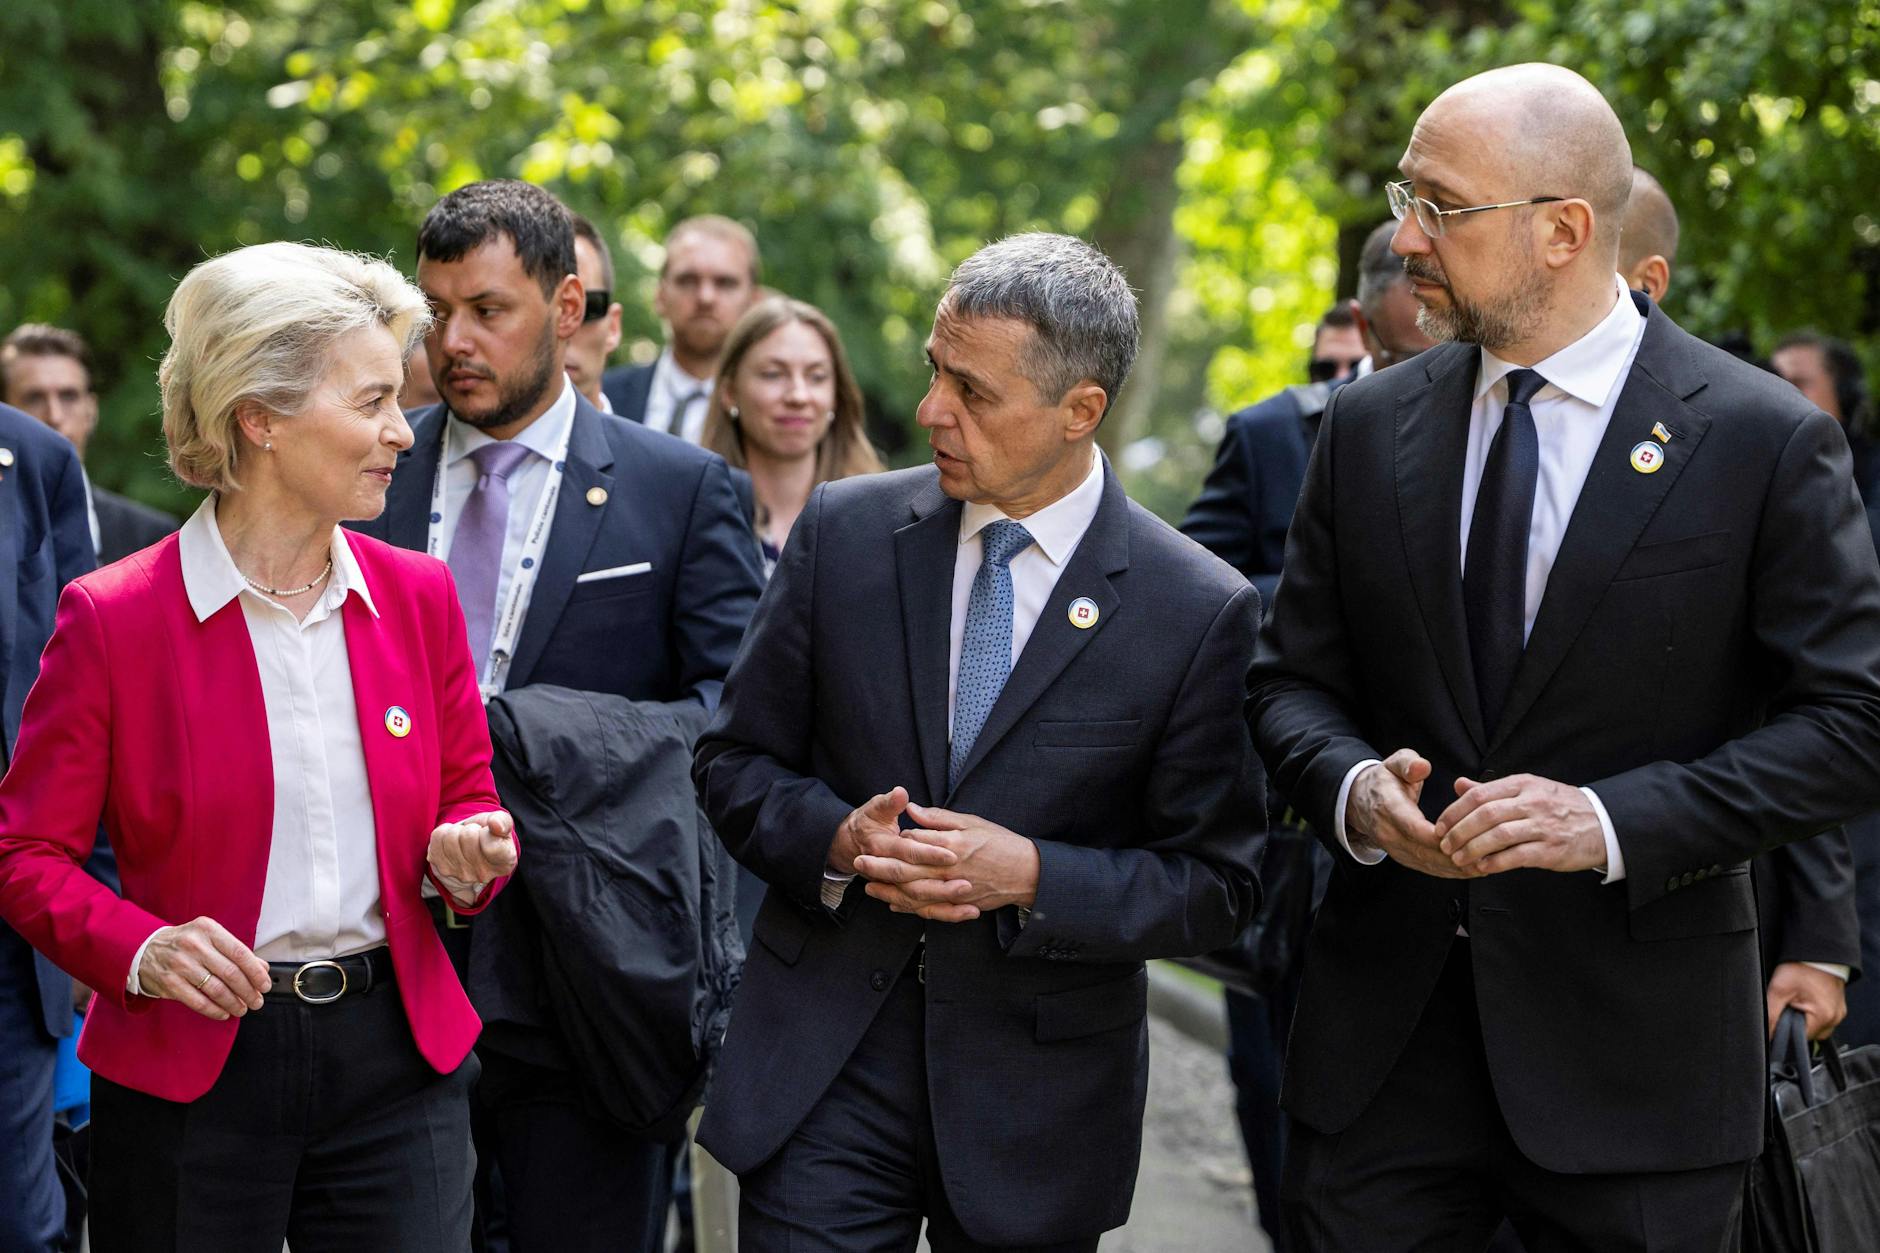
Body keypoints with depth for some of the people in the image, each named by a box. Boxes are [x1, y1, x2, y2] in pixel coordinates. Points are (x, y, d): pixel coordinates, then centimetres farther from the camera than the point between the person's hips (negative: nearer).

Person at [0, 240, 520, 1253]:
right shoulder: (112, 617, -7)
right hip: (189, 1072, -3)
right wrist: (139, 951, -20)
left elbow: (468, 790, 16)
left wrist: (467, 854, -7)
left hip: (396, 1054, 3)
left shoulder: (417, 596, 7)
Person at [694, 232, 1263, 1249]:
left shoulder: (1201, 611, -8)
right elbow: (735, 761, 7)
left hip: (1038, 1099, -1)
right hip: (823, 1062, 1)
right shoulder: (843, 532, 0)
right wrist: (839, 840, -14)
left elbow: (1215, 886, -4)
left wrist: (1031, 876, -19)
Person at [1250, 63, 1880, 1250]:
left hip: (1632, 1047, -3)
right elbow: (1293, 680, 12)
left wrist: (1615, 821, -19)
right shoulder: (1371, 428, 6)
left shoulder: (1767, 441, -7)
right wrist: (1350, 788, -11)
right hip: (1384, 1034, 3)